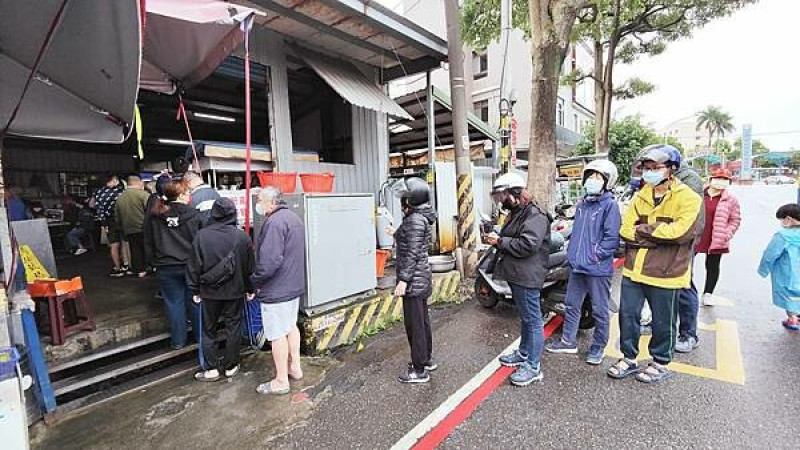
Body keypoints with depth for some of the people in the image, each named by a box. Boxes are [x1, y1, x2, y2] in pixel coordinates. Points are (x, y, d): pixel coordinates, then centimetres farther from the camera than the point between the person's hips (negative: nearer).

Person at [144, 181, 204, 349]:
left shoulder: (155, 215, -1)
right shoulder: (193, 214, -11)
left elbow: (148, 243, 7)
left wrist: (153, 262, 16)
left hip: (166, 267, 2)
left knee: (174, 303, 11)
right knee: (195, 301, 12)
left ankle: (178, 341, 20)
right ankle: (201, 335, 24)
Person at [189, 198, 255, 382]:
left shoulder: (201, 236, -8)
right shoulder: (242, 237, -9)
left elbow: (194, 266, -2)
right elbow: (250, 266, -2)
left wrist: (195, 290, 10)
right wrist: (249, 289, 11)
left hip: (209, 292, 0)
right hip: (235, 292, 0)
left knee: (209, 330, 14)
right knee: (233, 328, 12)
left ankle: (213, 368, 20)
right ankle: (231, 366, 22)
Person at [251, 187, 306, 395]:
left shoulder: (274, 222, -21)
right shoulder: (294, 218, 10)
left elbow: (270, 260, -28)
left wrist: (255, 281, -12)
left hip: (276, 289, -9)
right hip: (295, 285, 10)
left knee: (277, 334, 3)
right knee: (291, 326, 20)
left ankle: (281, 381, 16)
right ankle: (295, 368, 34)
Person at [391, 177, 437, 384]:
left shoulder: (415, 220, -19)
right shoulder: (420, 217, 11)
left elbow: (412, 253, -22)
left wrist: (403, 280, -21)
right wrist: (397, 233, 30)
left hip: (413, 279, -10)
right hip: (421, 277, 10)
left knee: (415, 323, 1)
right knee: (422, 320, 20)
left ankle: (420, 370, 15)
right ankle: (427, 359, 35)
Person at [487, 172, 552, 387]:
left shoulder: (535, 215, -16)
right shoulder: (516, 214, 16)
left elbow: (528, 245, -27)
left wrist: (500, 241, -20)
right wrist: (496, 240, 8)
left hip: (527, 277, -10)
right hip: (516, 275, 10)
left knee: (532, 320, 1)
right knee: (524, 317, 22)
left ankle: (533, 367, 13)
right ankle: (524, 353, 38)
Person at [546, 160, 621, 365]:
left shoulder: (610, 205, -10)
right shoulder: (582, 204, 12)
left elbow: (612, 237, -16)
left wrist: (594, 255, -16)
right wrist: (572, 253, 11)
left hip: (598, 269, -7)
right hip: (577, 266, 7)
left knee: (599, 310, 9)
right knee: (572, 305, 15)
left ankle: (598, 346, 26)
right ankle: (568, 341, 29)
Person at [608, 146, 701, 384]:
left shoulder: (687, 198, -7)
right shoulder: (641, 196, 9)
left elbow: (679, 232, -22)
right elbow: (625, 230, -1)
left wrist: (642, 230, -12)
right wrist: (658, 236, -14)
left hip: (664, 272, -5)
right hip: (634, 269, 5)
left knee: (663, 322, 12)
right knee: (628, 315, 12)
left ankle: (661, 364, 32)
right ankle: (629, 359, 29)